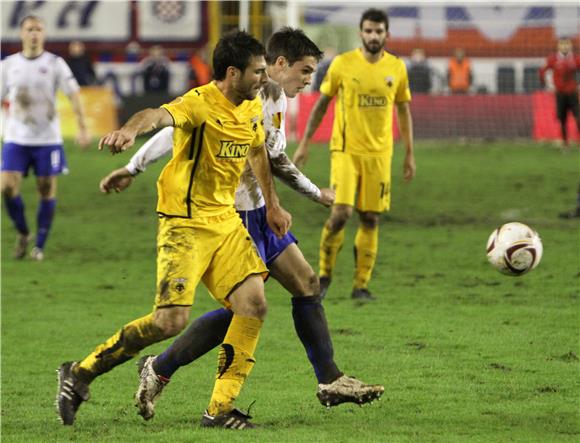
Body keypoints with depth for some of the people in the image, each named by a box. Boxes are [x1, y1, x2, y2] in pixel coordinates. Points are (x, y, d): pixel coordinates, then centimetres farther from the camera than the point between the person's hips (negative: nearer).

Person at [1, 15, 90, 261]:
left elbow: (74, 95, -5)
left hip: (47, 139, -1)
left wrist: (83, 129, -16)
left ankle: (39, 246, 13)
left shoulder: (55, 64, -1)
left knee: (47, 191, 1)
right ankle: (22, 233, 13)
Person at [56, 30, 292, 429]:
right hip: (186, 223, -8)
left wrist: (272, 204, 32)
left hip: (226, 220, 8)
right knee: (171, 319, -16)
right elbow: (160, 115, -41)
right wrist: (131, 130, -63)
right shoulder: (200, 104, -19)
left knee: (254, 304, -6)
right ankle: (81, 374, 0)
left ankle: (220, 410, 3)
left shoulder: (253, 109, 6)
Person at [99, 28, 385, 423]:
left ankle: (331, 381, 18)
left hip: (258, 212, 10)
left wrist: (316, 193, 36)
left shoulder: (277, 102, 12)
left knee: (306, 283, 11)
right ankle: (159, 370, -3)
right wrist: (134, 168, -25)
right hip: (234, 213, -10)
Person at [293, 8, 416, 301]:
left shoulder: (397, 67, 3)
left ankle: (361, 285, 11)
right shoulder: (342, 64, -4)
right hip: (345, 149, -3)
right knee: (341, 213, -15)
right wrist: (305, 143, 3)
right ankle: (324, 275, 4)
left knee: (370, 219, 3)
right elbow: (321, 104, 5)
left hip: (379, 153, 3)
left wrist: (409, 154, 12)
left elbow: (404, 111, 13)